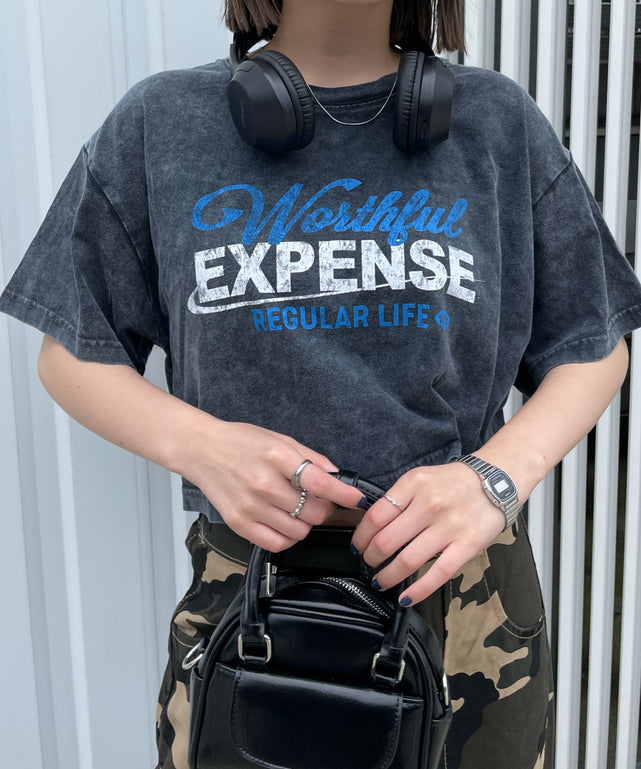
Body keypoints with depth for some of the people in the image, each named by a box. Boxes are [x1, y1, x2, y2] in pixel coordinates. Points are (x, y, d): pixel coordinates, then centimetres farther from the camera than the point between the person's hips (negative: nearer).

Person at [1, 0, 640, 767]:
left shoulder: (497, 121, 0)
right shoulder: (160, 123, -1)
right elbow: (71, 353, 4)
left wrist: (500, 472, -14)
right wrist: (198, 444, -16)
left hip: (467, 589, 1)